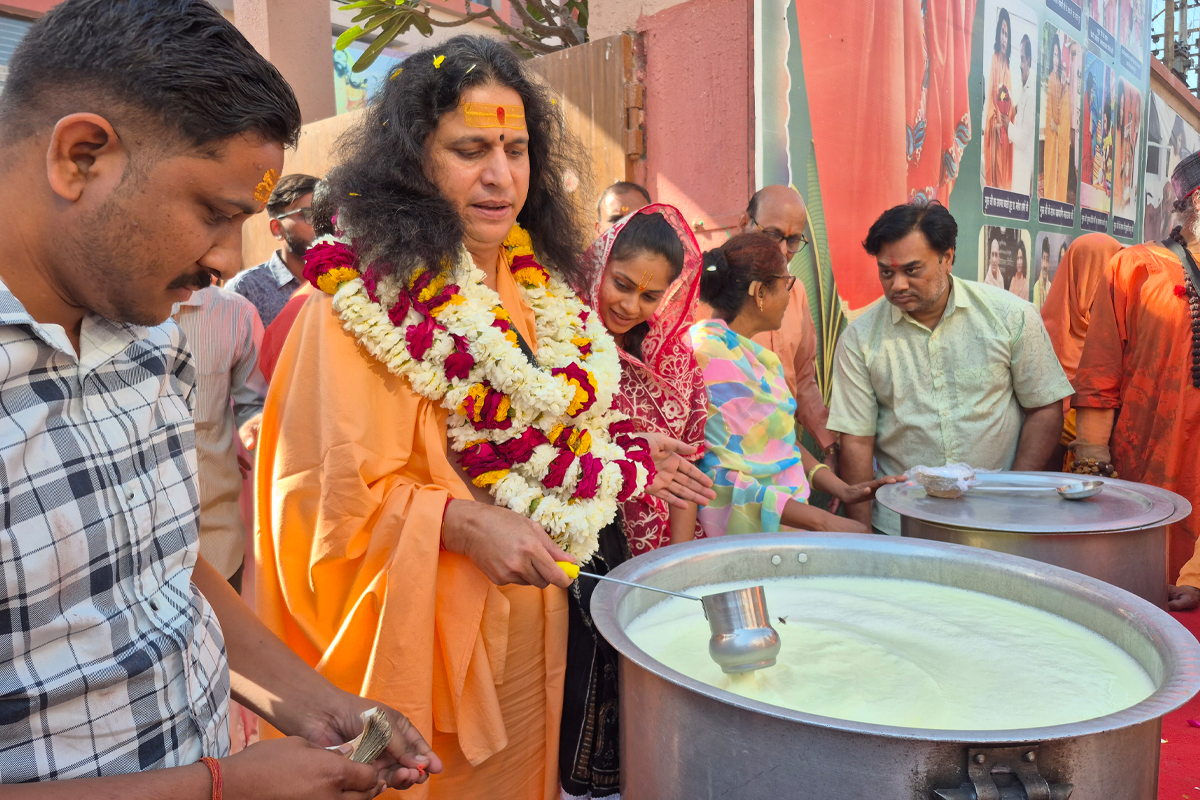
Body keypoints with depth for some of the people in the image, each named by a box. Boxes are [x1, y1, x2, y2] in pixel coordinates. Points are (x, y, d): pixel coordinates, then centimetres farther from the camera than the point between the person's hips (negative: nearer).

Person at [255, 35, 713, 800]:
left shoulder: (538, 288, 6)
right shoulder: (365, 302, -16)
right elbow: (338, 497, -17)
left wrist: (625, 460, 6)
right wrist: (464, 523, -27)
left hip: (534, 618, 7)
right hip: (425, 631, -6)